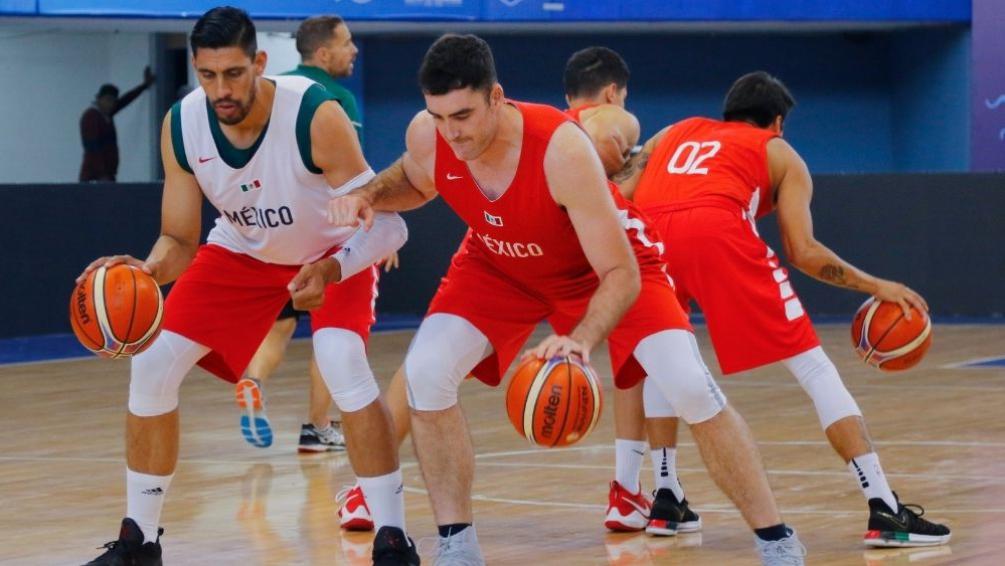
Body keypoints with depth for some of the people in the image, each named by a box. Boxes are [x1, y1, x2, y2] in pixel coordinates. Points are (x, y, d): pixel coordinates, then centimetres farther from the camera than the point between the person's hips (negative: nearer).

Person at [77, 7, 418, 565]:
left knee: (343, 363, -30)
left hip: (334, 252, -4)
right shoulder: (181, 126, -22)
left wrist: (329, 270, -50)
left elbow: (383, 222, -31)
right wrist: (148, 269, -35)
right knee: (152, 366, -5)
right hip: (241, 250, 4)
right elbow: (179, 241, -12)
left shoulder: (315, 116, -35)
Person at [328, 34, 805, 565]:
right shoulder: (426, 136, -25)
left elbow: (621, 275, -37)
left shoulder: (561, 148, -40)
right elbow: (414, 181, 4)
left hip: (603, 264, -4)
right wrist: (367, 195, -18)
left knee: (690, 387, -18)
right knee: (425, 373, -17)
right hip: (499, 266, 4)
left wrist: (581, 341, -55)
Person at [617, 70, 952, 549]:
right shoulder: (778, 153, 27)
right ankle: (885, 513, -4)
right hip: (717, 231, -4)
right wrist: (876, 286, 23)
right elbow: (802, 250, 14)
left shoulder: (673, 134, 37)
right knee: (816, 371, 4)